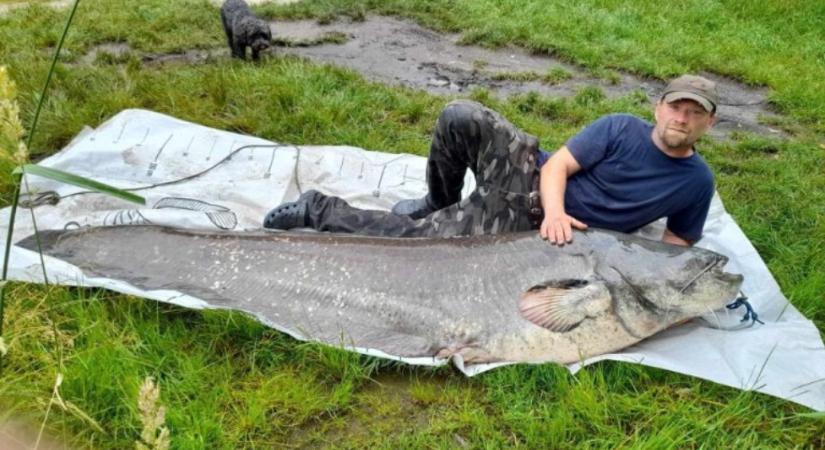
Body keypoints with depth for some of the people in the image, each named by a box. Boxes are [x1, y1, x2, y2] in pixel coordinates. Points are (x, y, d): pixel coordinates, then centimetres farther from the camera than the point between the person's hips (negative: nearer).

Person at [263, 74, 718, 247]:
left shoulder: (697, 181, 0)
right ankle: (438, 204, 1)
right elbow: (557, 166, -9)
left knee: (412, 236, -16)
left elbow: (675, 247, 8)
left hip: (524, 227, 0)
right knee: (462, 116, -28)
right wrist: (554, 210, -30)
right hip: (530, 179, 0)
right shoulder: (622, 128, -5)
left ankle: (320, 210, 4)